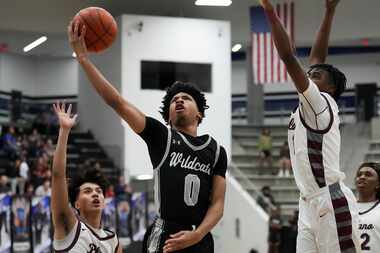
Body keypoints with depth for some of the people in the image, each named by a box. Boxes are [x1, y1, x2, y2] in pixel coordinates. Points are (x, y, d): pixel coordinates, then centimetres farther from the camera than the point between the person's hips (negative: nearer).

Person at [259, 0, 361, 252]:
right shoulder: (307, 109, 17)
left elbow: (289, 57, -14)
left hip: (332, 203, -9)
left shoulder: (320, 104, -6)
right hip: (310, 205, 9)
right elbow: (316, 58, 20)